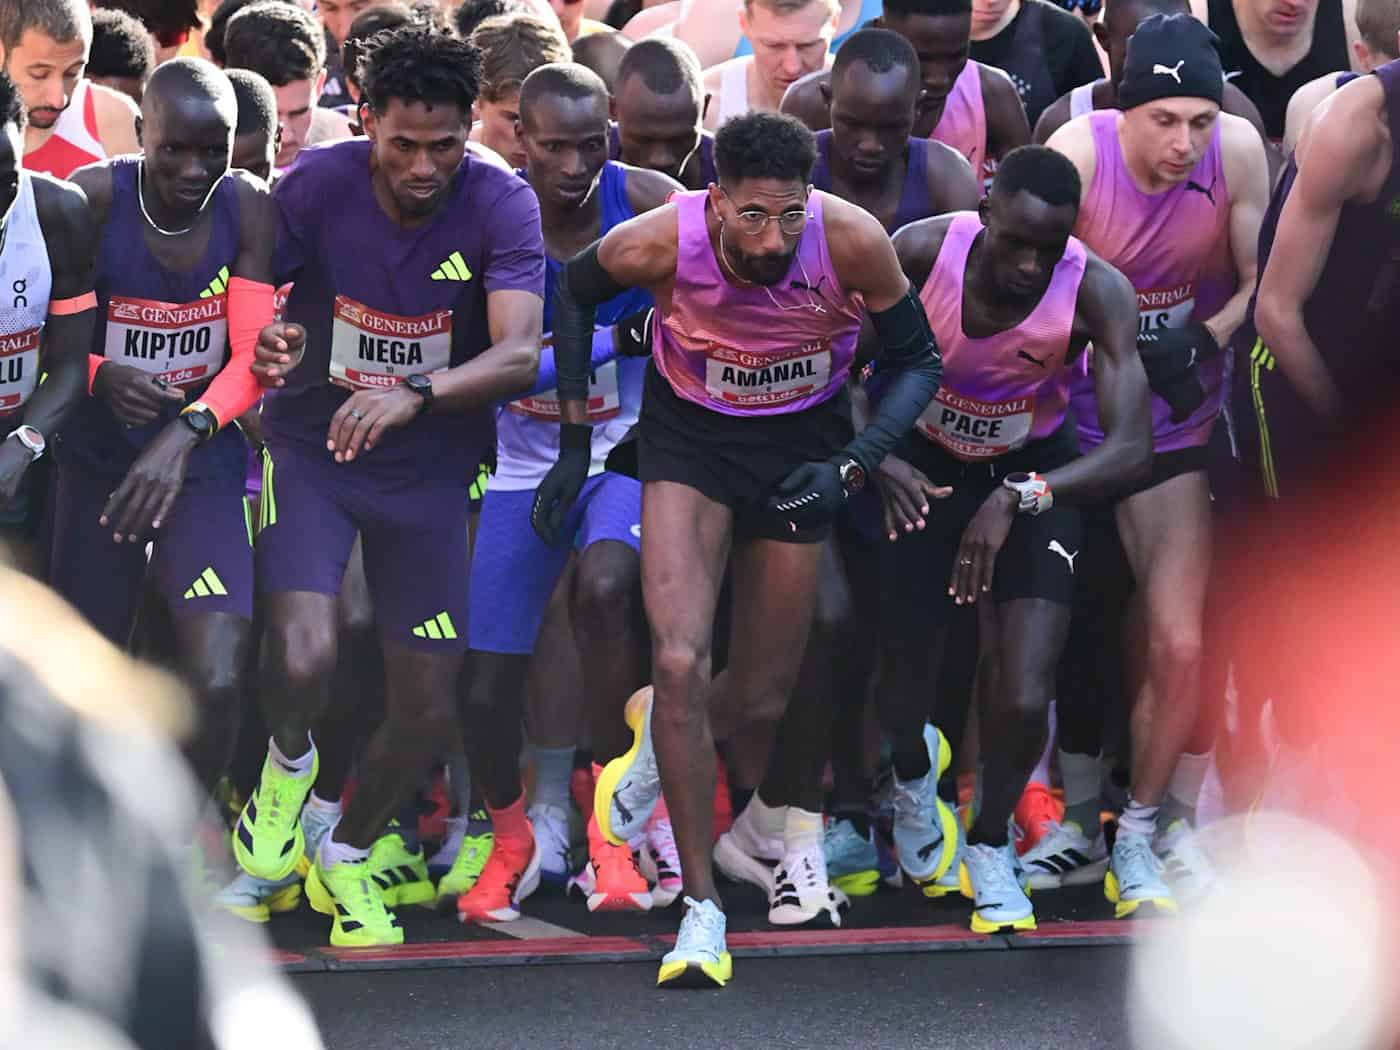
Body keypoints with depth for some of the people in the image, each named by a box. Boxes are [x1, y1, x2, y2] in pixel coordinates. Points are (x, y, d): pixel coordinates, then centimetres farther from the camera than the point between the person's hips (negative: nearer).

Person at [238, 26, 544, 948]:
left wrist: (415, 393, -45)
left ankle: (349, 856, 35)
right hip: (312, 446, -1)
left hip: (430, 465, 1)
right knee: (303, 661, -25)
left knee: (429, 710, 6)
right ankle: (290, 765, 11)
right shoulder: (317, 186, -16)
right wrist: (254, 353, -32)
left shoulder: (500, 205, -18)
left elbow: (519, 353, -28)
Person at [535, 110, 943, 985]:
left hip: (801, 443, 1)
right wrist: (574, 440, -2)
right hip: (690, 435, -1)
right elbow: (577, 292, -2)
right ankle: (702, 906, -8)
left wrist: (850, 468, -24)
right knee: (680, 660, -19)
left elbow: (918, 362, -10)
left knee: (763, 696, 3)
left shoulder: (851, 241, -27)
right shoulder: (661, 242, -26)